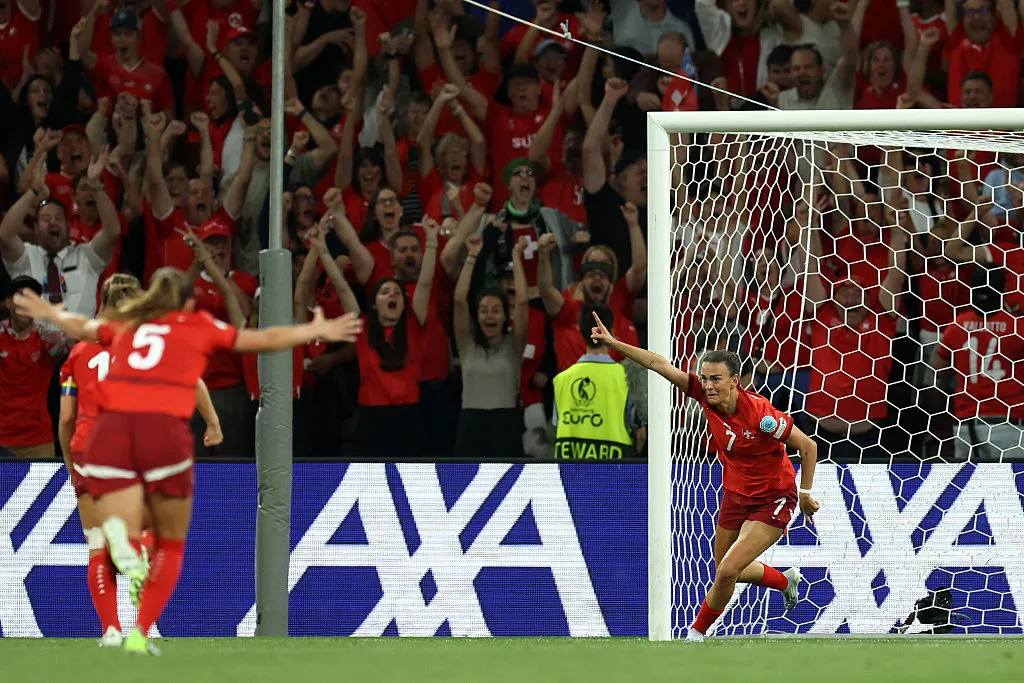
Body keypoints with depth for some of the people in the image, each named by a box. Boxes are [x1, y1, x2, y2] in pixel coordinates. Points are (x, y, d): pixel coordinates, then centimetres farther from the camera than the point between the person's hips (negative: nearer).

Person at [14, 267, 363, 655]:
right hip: (165, 428, -2)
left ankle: (119, 534, -37)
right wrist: (316, 331, 40)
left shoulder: (125, 324, 26)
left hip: (112, 424, 2)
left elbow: (78, 326, 44)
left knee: (130, 551, 0)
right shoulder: (199, 326, 19)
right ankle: (139, 634, 3)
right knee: (171, 545, 17)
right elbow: (267, 340, 24)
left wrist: (50, 314, 66)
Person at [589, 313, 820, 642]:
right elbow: (661, 365, -12)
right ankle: (786, 581, 49)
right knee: (726, 572, 20)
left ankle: (696, 633, 8)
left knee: (728, 571, -16)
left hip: (773, 500, -7)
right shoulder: (706, 394, -14)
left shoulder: (760, 414, -30)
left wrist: (806, 493, -15)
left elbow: (808, 446, -20)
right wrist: (613, 343, -16)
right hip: (735, 494, 7)